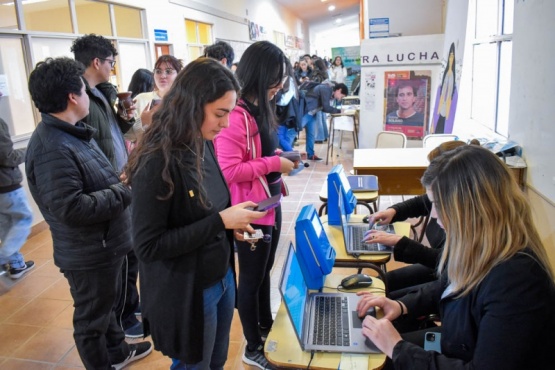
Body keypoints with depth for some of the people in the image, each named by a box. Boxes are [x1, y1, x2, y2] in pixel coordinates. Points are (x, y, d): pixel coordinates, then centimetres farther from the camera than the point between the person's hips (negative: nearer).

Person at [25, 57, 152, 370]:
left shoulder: (73, 132, 6)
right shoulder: (52, 149, -27)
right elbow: (71, 208, -31)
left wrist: (121, 180, -1)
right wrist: (124, 192, -23)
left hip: (105, 244, 10)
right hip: (88, 254, -10)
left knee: (108, 303, 28)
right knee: (92, 318, 12)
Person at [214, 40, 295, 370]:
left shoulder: (261, 108, 8)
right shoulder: (235, 116, -23)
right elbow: (228, 170, -28)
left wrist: (279, 155, 3)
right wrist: (274, 164, -23)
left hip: (270, 203, 9)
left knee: (265, 270, 24)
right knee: (252, 277, 9)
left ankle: (266, 325, 46)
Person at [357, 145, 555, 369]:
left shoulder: (516, 280, -35)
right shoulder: (476, 246, -7)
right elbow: (449, 287, 11)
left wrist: (398, 348, -25)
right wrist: (401, 305, -3)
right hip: (454, 347, 7)